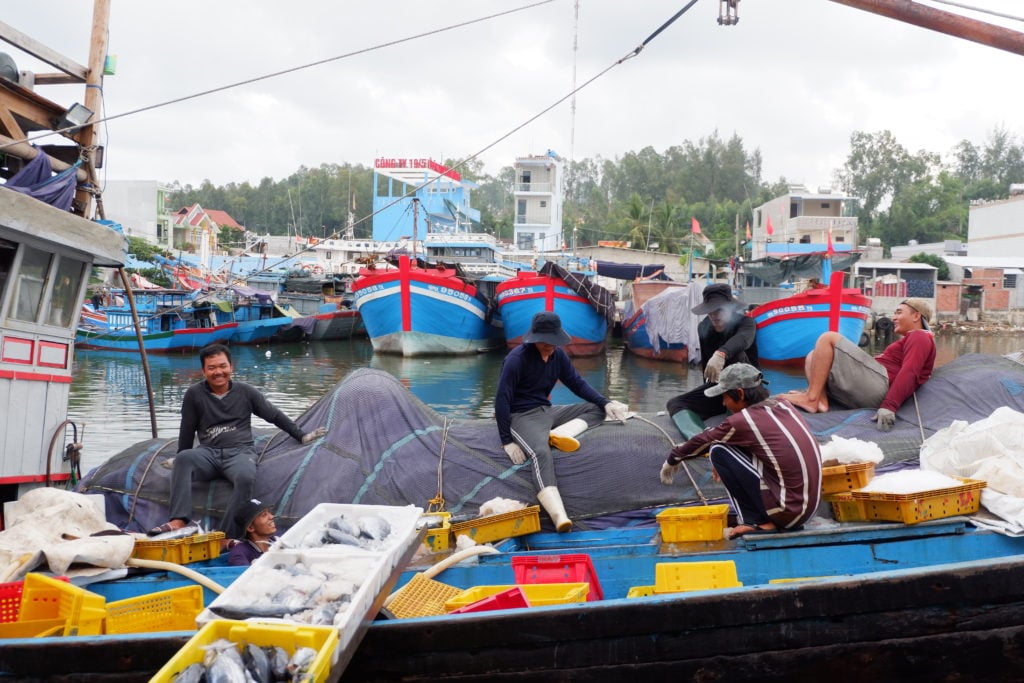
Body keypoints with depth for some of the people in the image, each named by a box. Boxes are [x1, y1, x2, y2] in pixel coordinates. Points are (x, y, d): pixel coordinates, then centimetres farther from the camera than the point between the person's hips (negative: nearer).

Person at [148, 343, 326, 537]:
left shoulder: (246, 392, 11)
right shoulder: (194, 394, 7)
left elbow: (274, 415, 20)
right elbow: (187, 431, 17)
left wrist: (302, 437, 21)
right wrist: (181, 459, 24)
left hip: (240, 451, 0)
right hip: (208, 452, 1)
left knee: (245, 477, -36)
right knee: (183, 459, -34)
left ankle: (229, 538, -36)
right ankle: (178, 521, -45)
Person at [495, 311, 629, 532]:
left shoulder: (558, 355, 3)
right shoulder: (517, 358, -16)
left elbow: (577, 383, 12)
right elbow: (502, 400, -17)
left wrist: (605, 403, -3)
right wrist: (506, 441, -20)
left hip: (547, 411, 8)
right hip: (522, 416, -8)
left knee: (597, 409, 1)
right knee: (541, 453, -37)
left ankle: (560, 433, -25)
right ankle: (559, 517, -54)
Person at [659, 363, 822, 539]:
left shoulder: (741, 421, -12)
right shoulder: (784, 405, 8)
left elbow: (704, 441, 5)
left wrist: (673, 458, 23)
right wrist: (724, 464, 31)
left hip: (788, 510, -8)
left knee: (718, 450, -2)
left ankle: (756, 522, 2)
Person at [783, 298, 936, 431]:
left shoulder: (919, 337, 4)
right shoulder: (910, 340, 36)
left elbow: (908, 374, -13)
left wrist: (889, 407, -26)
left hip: (878, 382, -10)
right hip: (868, 398, 10)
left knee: (828, 338, -12)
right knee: (813, 357, 18)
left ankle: (810, 399, -23)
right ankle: (821, 400, -12)